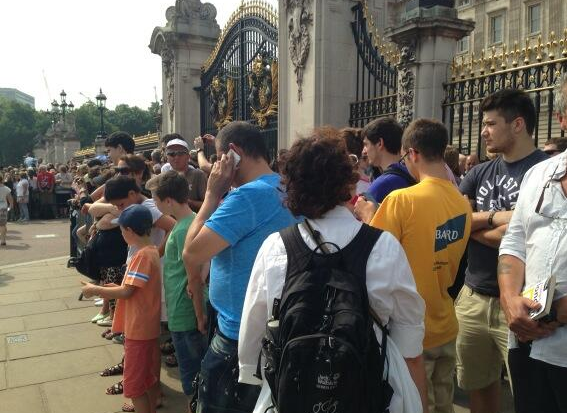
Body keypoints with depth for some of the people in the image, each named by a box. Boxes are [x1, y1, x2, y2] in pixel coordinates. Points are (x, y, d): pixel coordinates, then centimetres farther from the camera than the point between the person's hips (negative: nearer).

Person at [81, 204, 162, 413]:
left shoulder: (142, 256, -22)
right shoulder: (151, 251, 7)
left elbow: (126, 292, -23)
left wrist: (95, 289, -12)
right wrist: (115, 288, 8)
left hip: (139, 329, -9)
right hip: (149, 326, 9)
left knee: (134, 382, 3)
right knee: (150, 376, 19)